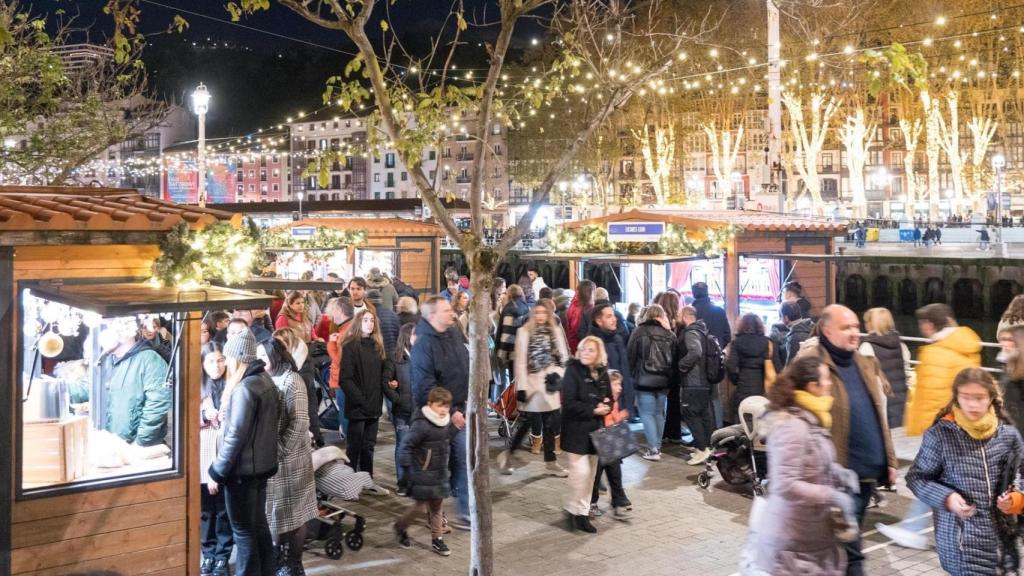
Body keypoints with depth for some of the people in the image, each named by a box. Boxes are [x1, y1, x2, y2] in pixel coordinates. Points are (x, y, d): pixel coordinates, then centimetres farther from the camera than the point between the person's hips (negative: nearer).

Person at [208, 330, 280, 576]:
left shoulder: (245, 388, -20)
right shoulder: (265, 380, 6)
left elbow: (236, 435, -21)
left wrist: (217, 471, -13)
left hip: (243, 469, -9)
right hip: (262, 464, 9)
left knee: (243, 531, 3)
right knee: (259, 526, 17)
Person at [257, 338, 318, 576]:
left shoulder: (291, 381, -11)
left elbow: (299, 422, -17)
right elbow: (258, 418, 13)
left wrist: (280, 451, -20)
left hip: (287, 459, -7)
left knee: (293, 513, 4)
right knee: (273, 512, 14)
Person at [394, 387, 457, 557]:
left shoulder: (446, 423, 4)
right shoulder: (421, 424, -20)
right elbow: (405, 447, -19)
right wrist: (406, 470, -19)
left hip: (440, 475, 7)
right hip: (422, 474, -7)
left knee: (436, 507, 12)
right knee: (420, 506, 2)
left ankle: (437, 539, 21)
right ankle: (400, 527, 27)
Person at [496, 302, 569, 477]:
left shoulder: (556, 331, 7)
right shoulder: (524, 332, -6)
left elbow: (564, 357, 11)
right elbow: (520, 362, -9)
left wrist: (556, 373, -4)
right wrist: (521, 387, -13)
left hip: (550, 385, 5)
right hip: (532, 384, -4)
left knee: (551, 425, 7)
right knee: (528, 423, -2)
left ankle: (550, 463, 16)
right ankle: (506, 455, 16)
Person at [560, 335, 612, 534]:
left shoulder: (602, 373, 6)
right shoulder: (572, 371, -11)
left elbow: (609, 399, 14)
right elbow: (569, 403, -17)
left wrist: (606, 407, -9)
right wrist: (593, 410, -21)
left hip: (596, 430, 6)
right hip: (576, 430, -6)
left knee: (591, 473, 11)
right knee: (581, 471, -10)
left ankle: (583, 512, 22)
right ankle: (574, 511, 7)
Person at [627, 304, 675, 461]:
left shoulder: (639, 332, -6)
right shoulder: (670, 334, 4)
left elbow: (630, 356, -4)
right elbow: (675, 359, 6)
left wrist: (632, 376, 8)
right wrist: (670, 377, 14)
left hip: (645, 380, -4)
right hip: (663, 381, 4)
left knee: (647, 414, 1)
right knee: (659, 413, 15)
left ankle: (653, 450, -5)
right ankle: (657, 447, 21)